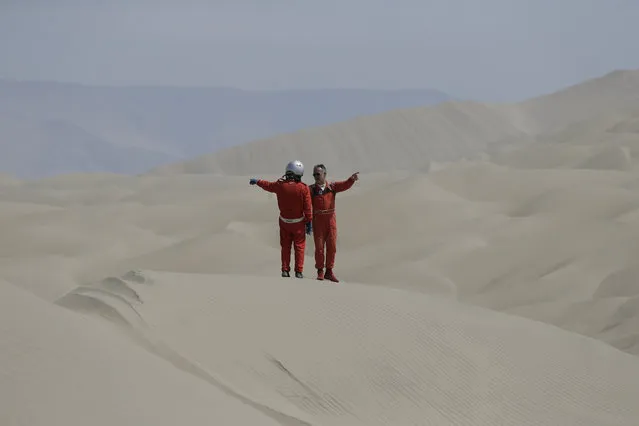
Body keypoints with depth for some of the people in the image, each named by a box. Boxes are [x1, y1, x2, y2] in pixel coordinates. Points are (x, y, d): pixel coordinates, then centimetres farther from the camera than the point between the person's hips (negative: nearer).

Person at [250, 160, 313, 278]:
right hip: (298, 222, -2)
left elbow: (268, 185, 10)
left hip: (284, 221, 2)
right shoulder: (304, 188, -19)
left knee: (285, 246, 15)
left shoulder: (280, 185, -12)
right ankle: (299, 271, 4)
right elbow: (307, 207, -16)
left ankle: (285, 270, 13)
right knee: (299, 246, 8)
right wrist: (309, 222, -5)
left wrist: (257, 181, 30)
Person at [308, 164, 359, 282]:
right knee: (319, 247, 1)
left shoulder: (332, 186, 4)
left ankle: (329, 271, 12)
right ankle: (320, 271, 12)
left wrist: (352, 179, -28)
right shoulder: (311, 189, 1)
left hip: (331, 219, 1)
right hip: (318, 220, -1)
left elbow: (345, 185, -10)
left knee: (332, 246, 2)